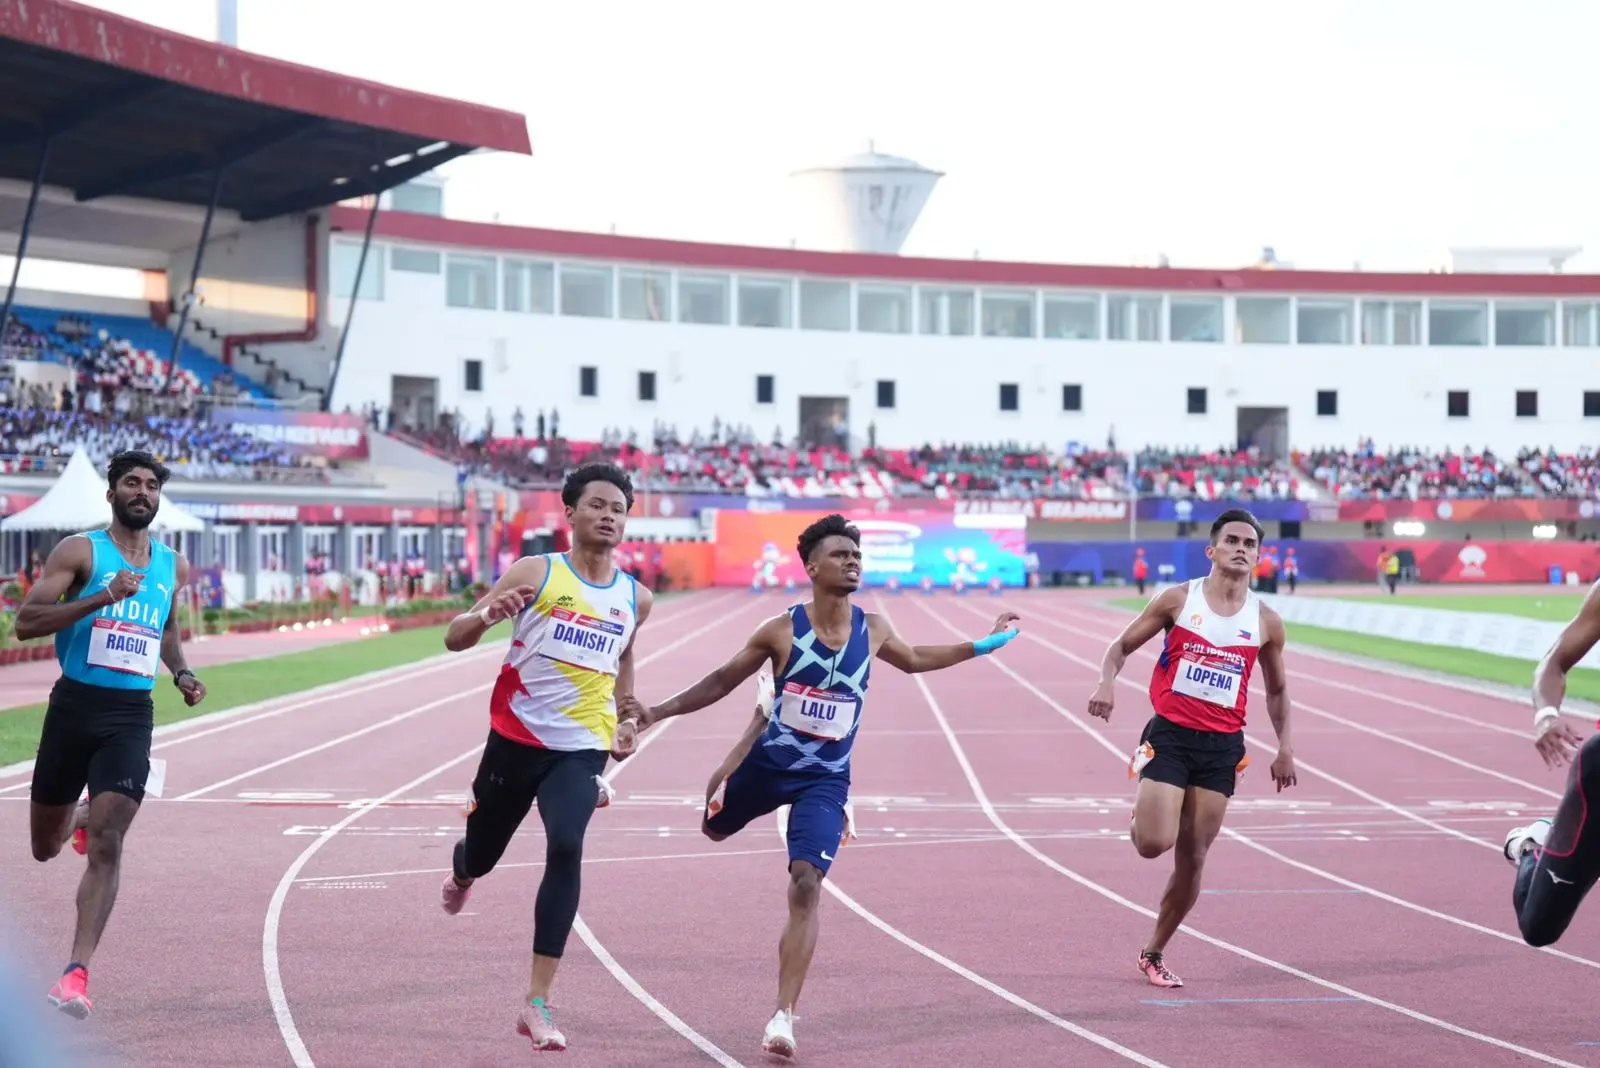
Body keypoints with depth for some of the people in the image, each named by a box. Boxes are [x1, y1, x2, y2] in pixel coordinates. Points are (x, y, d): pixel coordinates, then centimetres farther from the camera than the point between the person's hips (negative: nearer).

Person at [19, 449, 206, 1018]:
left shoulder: (173, 567, 11)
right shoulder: (80, 551, -4)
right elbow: (26, 622, -13)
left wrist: (181, 674, 10)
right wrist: (102, 597, -23)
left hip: (131, 715, 2)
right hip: (73, 706, -1)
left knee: (107, 844, -14)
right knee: (45, 846, 12)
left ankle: (77, 971, -14)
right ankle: (80, 816, 50)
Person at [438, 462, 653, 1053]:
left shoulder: (635, 598, 5)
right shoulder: (535, 573, -5)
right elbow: (455, 638, -5)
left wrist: (627, 717, 13)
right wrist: (489, 614, -26)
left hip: (581, 748, 1)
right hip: (516, 737, -1)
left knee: (566, 849, -23)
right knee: (482, 854, 14)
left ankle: (537, 1005, -21)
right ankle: (460, 875, 58)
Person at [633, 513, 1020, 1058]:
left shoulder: (872, 630, -3)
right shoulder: (781, 631, -13)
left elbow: (914, 659, 20)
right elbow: (722, 681, -2)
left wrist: (981, 645, 18)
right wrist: (659, 711, -9)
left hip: (825, 781, 0)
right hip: (768, 764, 0)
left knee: (806, 887, -16)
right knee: (714, 828, 26)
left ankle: (784, 1014, -14)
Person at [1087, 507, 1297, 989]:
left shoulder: (1266, 622, 4)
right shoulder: (1179, 600, -2)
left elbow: (1276, 688, 18)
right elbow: (1122, 646, 4)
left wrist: (1284, 747, 9)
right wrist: (1107, 682, -17)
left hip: (1222, 746, 2)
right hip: (1170, 734, -2)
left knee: (1192, 859, 2)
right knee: (1153, 843, -17)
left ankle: (1154, 953, 18)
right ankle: (1142, 815, 21)